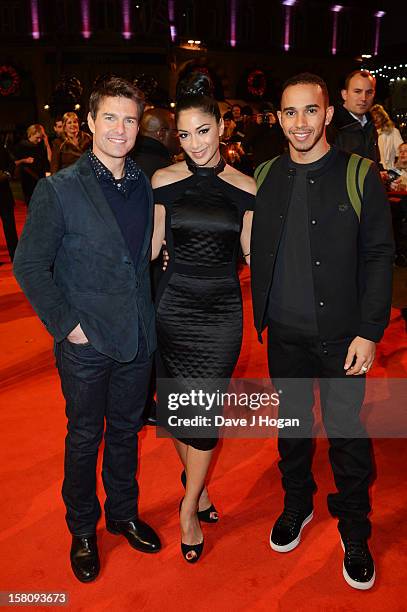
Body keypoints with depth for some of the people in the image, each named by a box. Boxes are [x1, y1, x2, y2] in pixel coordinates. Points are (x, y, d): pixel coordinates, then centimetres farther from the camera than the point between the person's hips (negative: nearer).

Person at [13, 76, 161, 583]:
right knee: (85, 437, 13)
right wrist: (67, 323, -13)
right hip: (86, 341, -4)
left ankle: (123, 513, 42)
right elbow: (29, 265, -9)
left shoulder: (145, 186, 3)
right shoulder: (58, 190, -11)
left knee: (126, 429, 19)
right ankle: (83, 530, 35)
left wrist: (148, 314, 6)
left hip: (138, 336, 4)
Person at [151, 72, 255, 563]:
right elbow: (152, 246, 5)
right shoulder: (164, 181, -1)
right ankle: (198, 487, 36)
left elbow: (252, 254, 6)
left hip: (223, 309, 0)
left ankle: (189, 508, 22)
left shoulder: (244, 187, 0)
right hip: (173, 304, 1)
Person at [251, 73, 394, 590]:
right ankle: (296, 504, 40)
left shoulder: (359, 175, -6)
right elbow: (257, 252, 9)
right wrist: (260, 315, 6)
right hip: (285, 332, 3)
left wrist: (369, 332, -11)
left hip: (341, 334, -3)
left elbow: (379, 256, -6)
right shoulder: (265, 177, 4)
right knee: (292, 421, 17)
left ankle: (354, 528, 29)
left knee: (346, 431, 6)